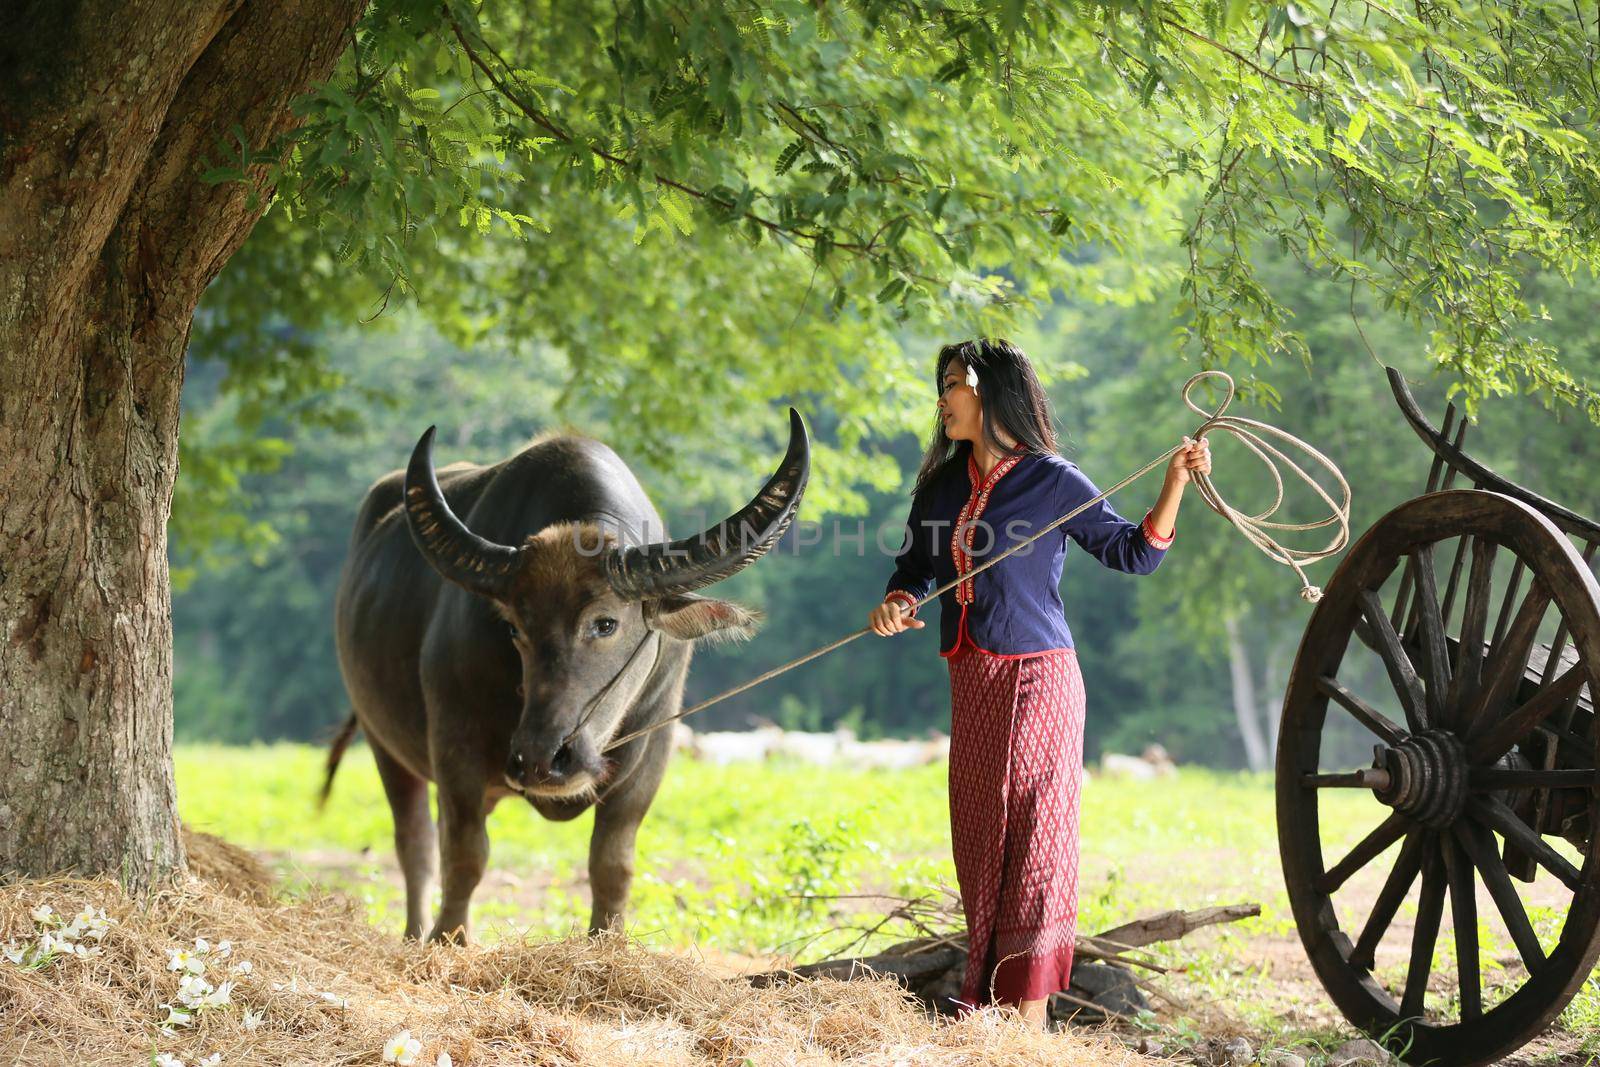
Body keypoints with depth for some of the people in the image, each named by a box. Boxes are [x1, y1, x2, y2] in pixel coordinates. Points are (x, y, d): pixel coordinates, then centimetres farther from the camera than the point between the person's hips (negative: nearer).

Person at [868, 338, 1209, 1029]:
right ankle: (983, 1004, 15)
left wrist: (1175, 482, -12)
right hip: (971, 686, 6)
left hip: (1037, 680, -6)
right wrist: (897, 604, -5)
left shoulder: (1054, 481, -5)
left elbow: (1135, 552, 1)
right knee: (979, 842, 8)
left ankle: (1028, 1017, -5)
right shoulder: (941, 486, 11)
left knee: (1035, 841, -6)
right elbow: (915, 569, 17)